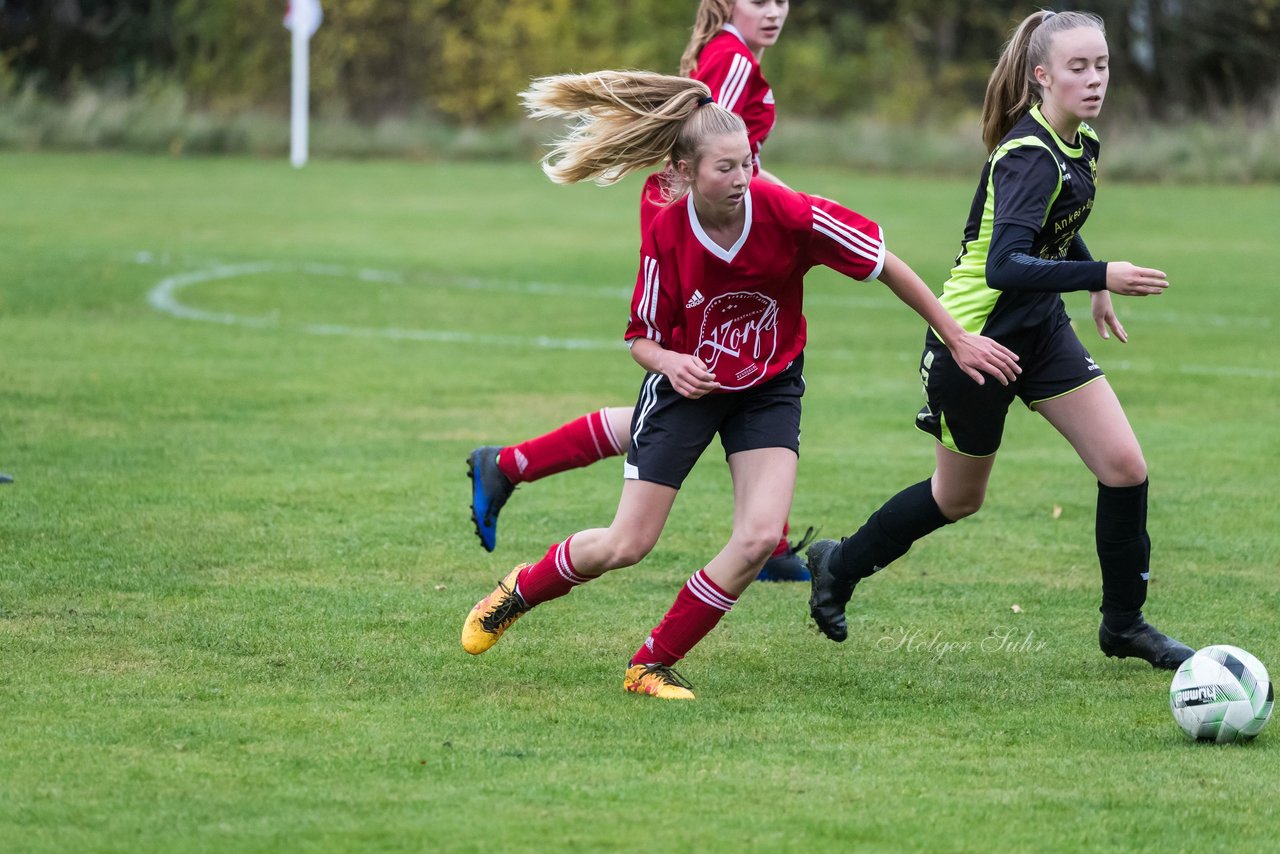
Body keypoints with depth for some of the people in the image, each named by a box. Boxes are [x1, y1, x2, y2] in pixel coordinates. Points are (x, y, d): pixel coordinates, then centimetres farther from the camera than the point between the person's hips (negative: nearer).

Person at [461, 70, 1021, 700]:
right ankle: (520, 591, 31)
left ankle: (653, 665, -1)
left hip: (769, 389, 1)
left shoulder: (789, 214, -25)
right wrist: (670, 363, -32)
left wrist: (957, 339, -10)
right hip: (687, 386, -1)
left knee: (760, 536, -18)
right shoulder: (666, 235, -21)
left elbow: (885, 266, -13)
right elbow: (642, 339, -8)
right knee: (626, 546, 0)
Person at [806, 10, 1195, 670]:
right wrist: (1100, 275, -47)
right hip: (975, 335, -8)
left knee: (1125, 467, -4)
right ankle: (839, 566, 35)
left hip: (1039, 330, 8)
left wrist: (1096, 284, 29)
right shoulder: (1029, 156, -27)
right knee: (959, 497, 11)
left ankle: (1123, 623, 12)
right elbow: (1004, 267, -39)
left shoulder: (1081, 144, 1)